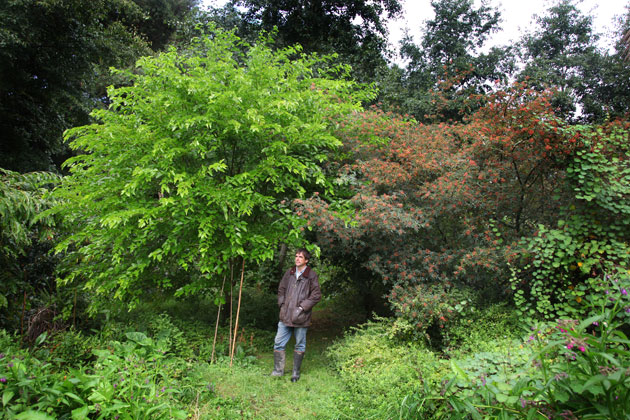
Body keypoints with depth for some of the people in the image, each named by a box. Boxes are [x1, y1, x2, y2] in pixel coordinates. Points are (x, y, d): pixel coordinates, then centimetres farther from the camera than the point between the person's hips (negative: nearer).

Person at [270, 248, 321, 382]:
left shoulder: (311, 275, -8)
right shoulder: (289, 273, 7)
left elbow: (316, 295, -9)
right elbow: (281, 289, 18)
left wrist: (302, 307, -11)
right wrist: (282, 304, 6)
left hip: (301, 317, -4)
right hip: (285, 316, 5)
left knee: (300, 345, 9)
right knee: (278, 343, 8)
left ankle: (296, 373, 24)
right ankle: (278, 371, 24)